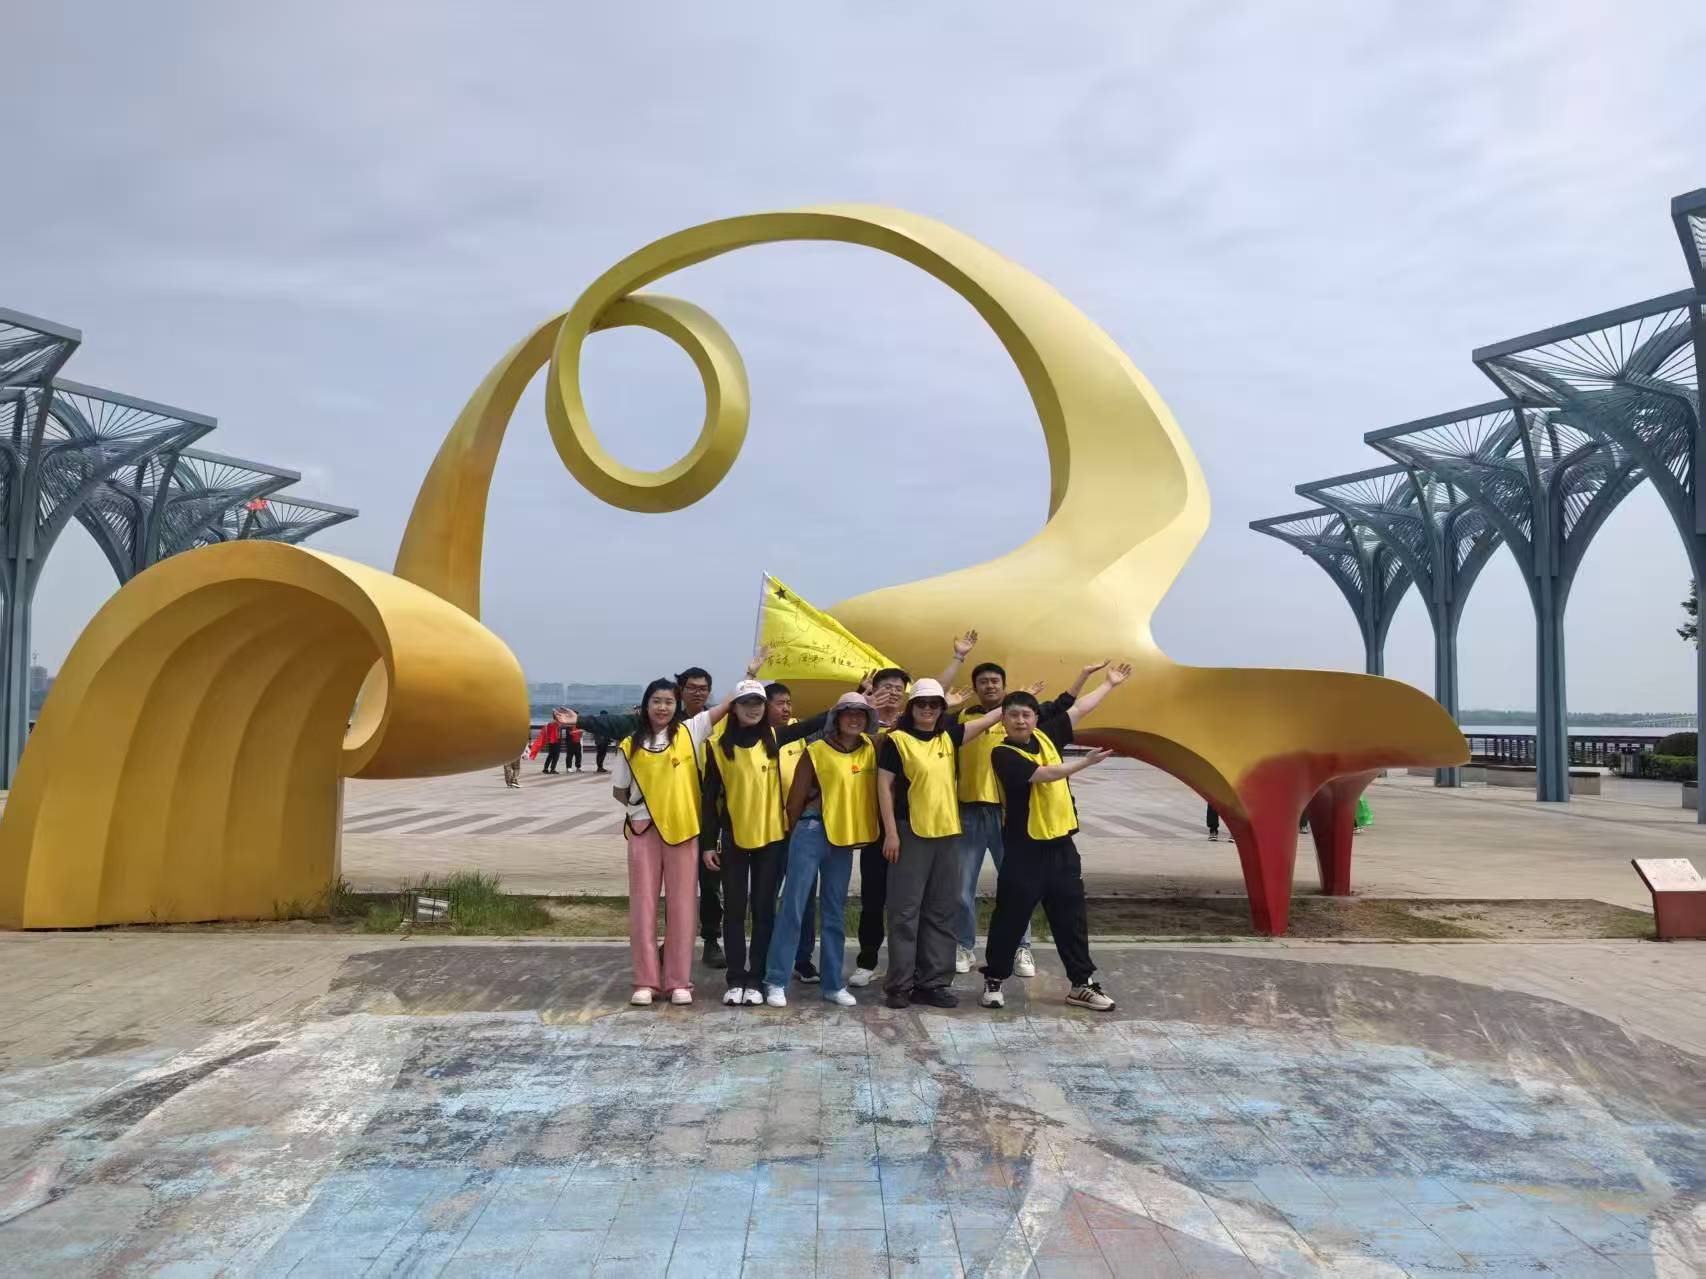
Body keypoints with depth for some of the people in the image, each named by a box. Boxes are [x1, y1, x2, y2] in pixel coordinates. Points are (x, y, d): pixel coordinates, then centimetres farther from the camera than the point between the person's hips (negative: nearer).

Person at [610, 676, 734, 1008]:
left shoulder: (689, 731, 1)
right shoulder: (631, 745, 4)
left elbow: (729, 704, -2)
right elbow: (619, 790, 14)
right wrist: (640, 806, 5)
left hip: (682, 829, -1)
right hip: (644, 830, 1)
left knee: (681, 904, 3)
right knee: (643, 904, 3)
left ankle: (679, 981, 10)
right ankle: (645, 981, 9)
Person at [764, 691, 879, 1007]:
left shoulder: (870, 750, 7)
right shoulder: (816, 751, -5)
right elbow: (796, 798, -1)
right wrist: (796, 835, 6)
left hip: (845, 839, 5)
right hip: (812, 835, -5)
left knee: (835, 913, 11)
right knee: (794, 906, -5)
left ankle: (833, 984, 17)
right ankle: (776, 981, 0)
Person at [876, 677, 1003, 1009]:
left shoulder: (948, 737, 11)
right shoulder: (897, 740, -4)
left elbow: (987, 720, 12)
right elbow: (884, 786, -6)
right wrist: (891, 832, -10)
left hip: (947, 833, 6)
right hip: (911, 833, -5)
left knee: (943, 912, 8)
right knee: (905, 910, -2)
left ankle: (934, 982, 15)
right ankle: (900, 984, 4)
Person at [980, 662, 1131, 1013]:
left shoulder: (1045, 736, 6)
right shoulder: (1004, 754, -13)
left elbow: (1079, 708, 15)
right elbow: (1044, 774, -23)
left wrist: (1109, 683, 22)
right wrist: (1086, 761, -22)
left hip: (1061, 845, 6)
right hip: (1025, 849, -6)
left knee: (1071, 917, 11)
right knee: (1011, 917, 3)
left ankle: (1081, 984, 20)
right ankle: (994, 980, 17)